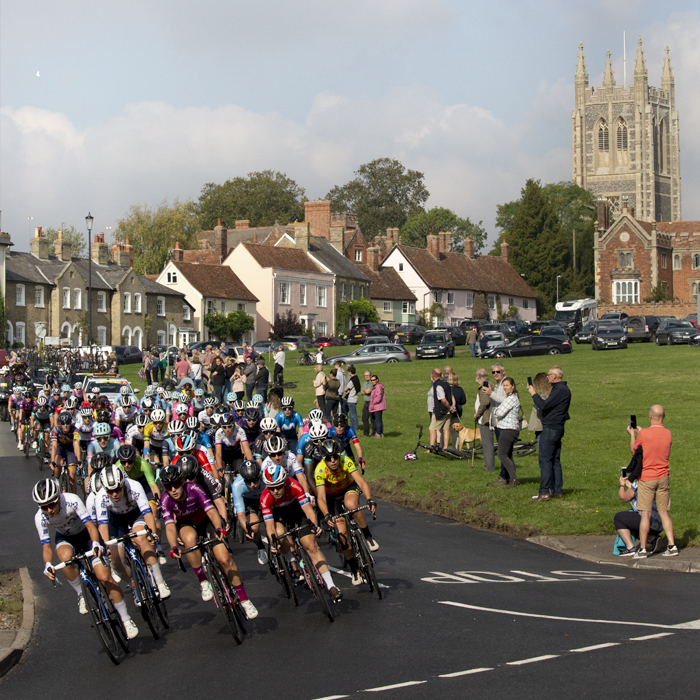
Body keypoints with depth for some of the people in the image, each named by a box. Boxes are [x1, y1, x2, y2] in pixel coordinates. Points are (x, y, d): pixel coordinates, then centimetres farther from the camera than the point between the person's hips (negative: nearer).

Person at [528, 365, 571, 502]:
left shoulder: (559, 390, -18)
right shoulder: (563, 389, 16)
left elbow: (543, 406, -21)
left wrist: (534, 394, -7)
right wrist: (536, 394, 15)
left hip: (550, 428, -11)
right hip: (557, 428, 11)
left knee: (545, 460, -8)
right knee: (555, 461, 13)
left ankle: (544, 492, -9)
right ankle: (557, 491, 15)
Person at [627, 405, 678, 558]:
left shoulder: (644, 434, -14)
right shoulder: (668, 433, 2)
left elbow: (634, 450, 3)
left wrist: (632, 434, 18)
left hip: (647, 479, -4)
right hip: (663, 478, 4)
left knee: (646, 514, -2)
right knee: (663, 512, 12)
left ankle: (642, 549, 1)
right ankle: (672, 546, 8)